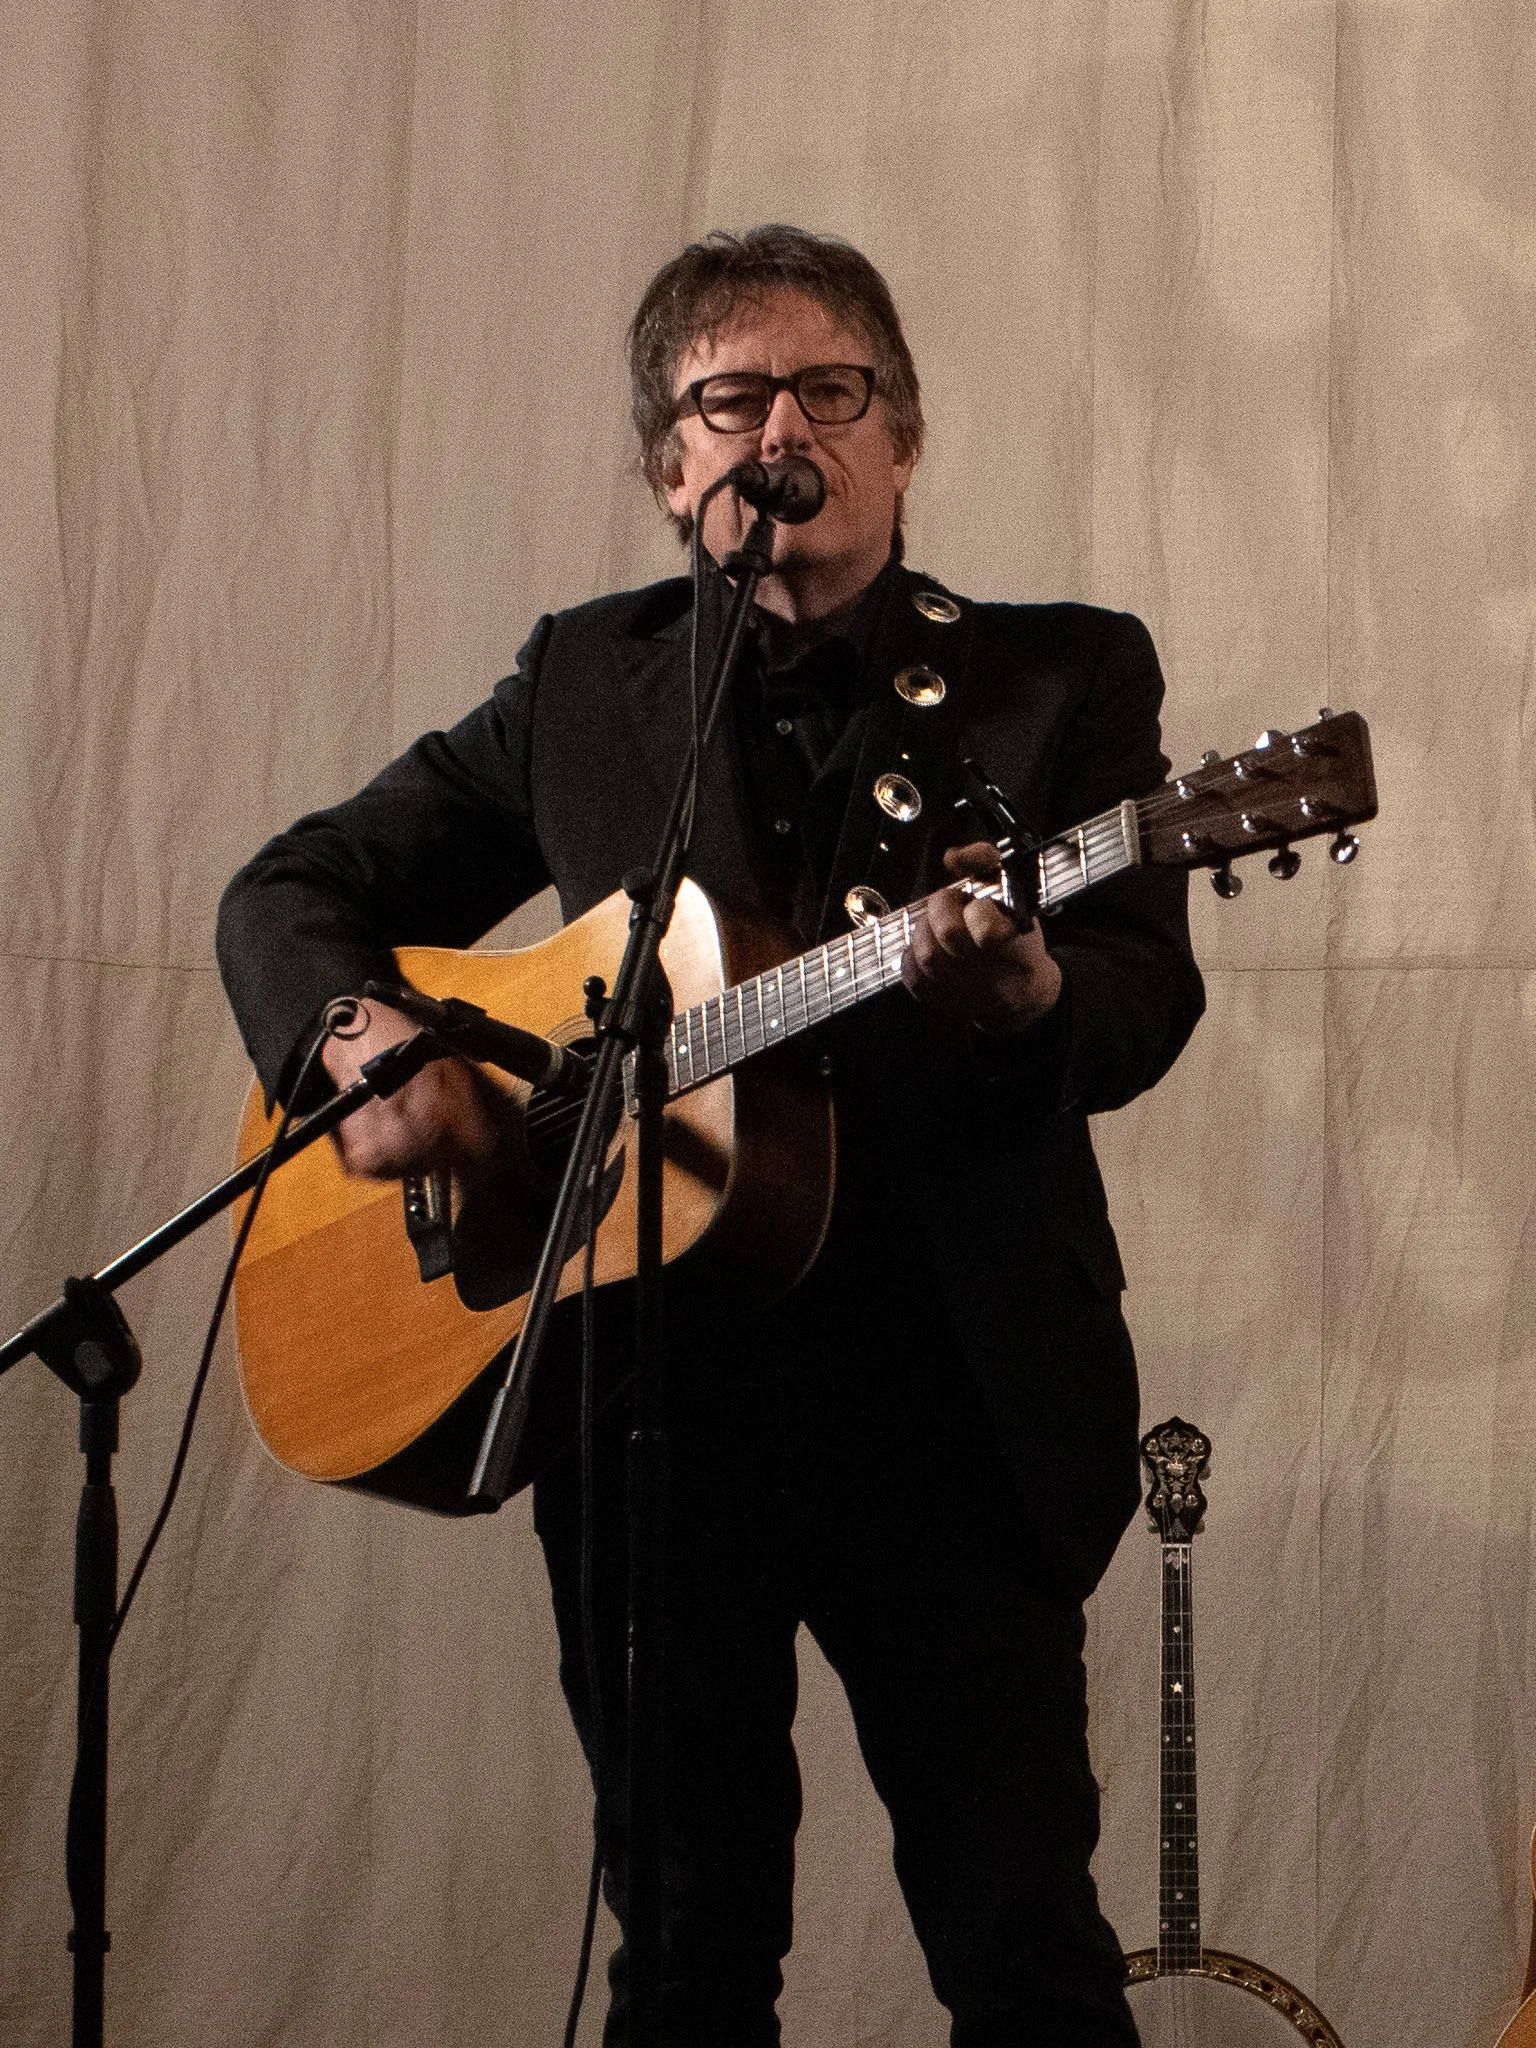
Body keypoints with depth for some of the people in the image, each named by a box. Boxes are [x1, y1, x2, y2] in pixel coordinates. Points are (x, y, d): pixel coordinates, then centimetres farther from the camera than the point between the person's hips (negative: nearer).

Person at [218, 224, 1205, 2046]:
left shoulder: (1062, 679, 4)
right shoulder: (583, 683, 11)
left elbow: (1147, 1006, -8)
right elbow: (294, 891, 14)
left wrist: (1029, 994, -31)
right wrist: (357, 1037, -8)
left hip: (955, 1406, -2)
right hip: (652, 1406, 3)